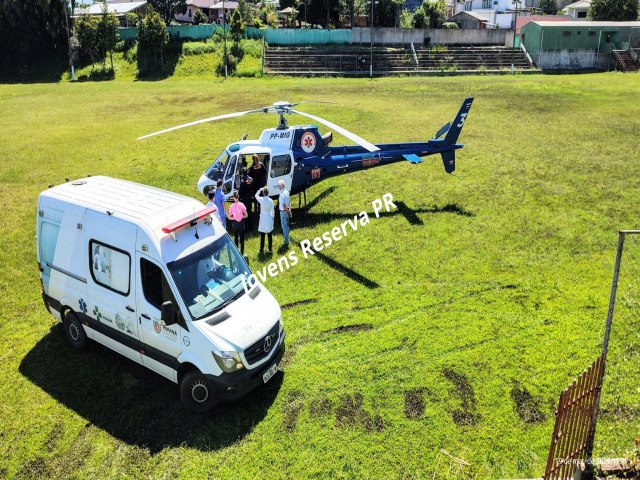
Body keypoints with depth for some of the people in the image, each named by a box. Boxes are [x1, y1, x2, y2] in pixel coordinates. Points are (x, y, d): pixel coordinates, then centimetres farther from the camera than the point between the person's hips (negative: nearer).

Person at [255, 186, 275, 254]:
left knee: (262, 236, 7)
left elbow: (256, 195, 9)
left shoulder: (261, 200, -13)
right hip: (269, 218, 1)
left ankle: (262, 249, 13)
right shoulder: (271, 201, -11)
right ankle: (270, 249, 17)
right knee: (270, 235, 10)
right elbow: (272, 210, -2)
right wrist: (272, 217, 14)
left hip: (263, 218, -1)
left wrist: (260, 190, 5)